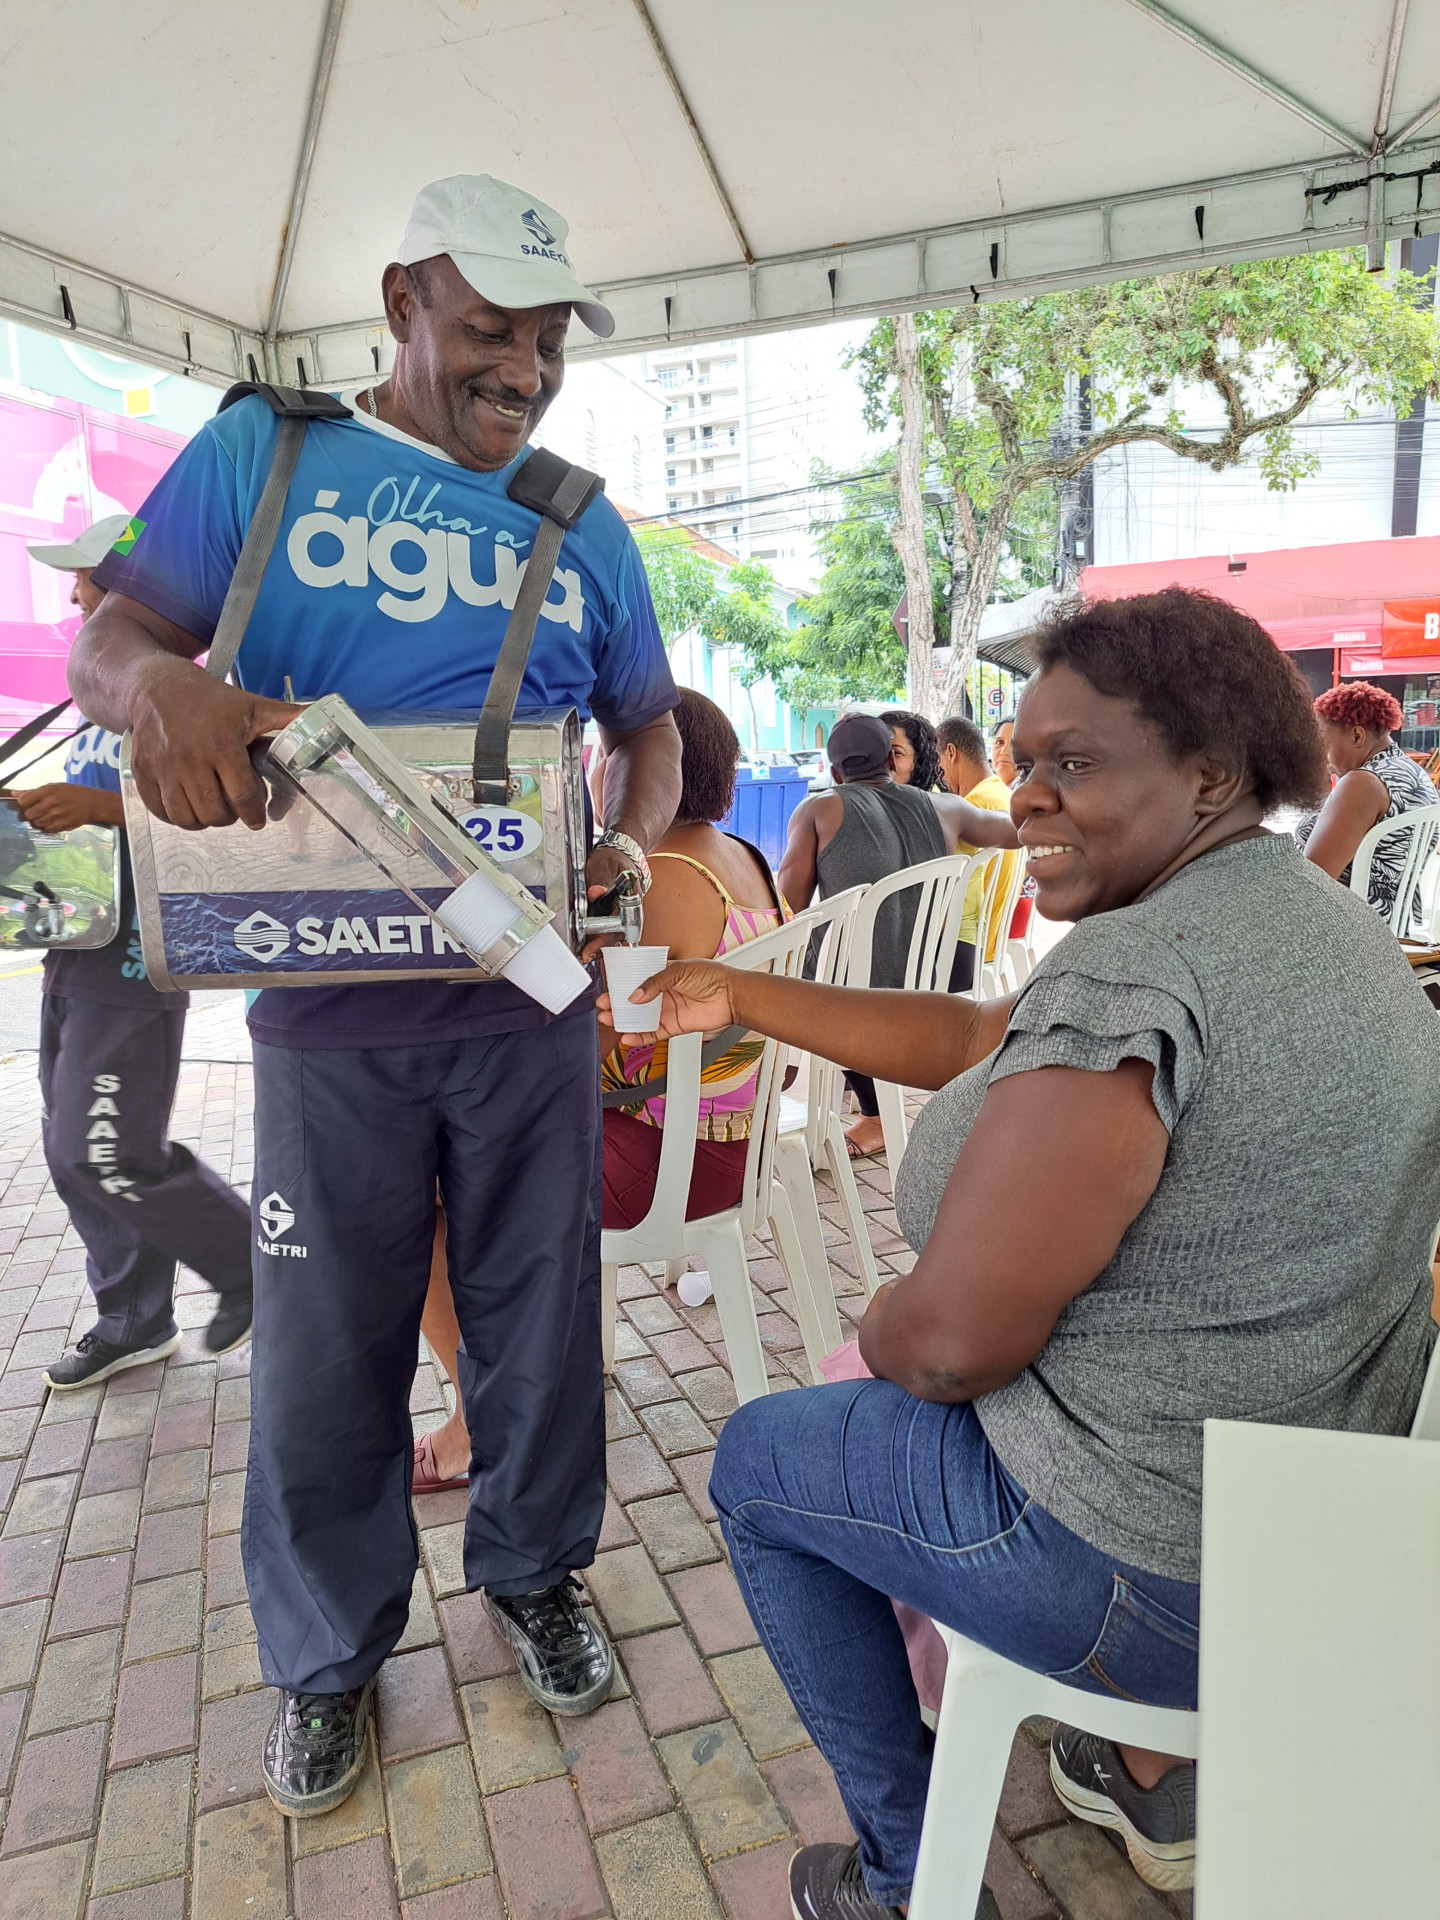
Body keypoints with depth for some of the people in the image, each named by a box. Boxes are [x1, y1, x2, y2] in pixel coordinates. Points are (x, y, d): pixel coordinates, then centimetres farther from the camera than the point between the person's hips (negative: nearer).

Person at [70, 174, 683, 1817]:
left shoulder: (583, 528, 12)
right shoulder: (262, 453, 6)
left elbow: (649, 727, 16)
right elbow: (107, 632, 2)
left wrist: (631, 849, -6)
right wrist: (160, 684, -23)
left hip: (529, 993, 2)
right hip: (327, 999, -1)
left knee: (536, 1308, 13)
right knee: (325, 1341, 8)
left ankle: (533, 1574, 39)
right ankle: (327, 1651, 34)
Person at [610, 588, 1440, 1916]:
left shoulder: (1129, 973, -29)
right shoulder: (1320, 919, 3)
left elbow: (948, 1342, -27)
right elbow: (974, 1039, 7)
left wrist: (877, 1330, -3)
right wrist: (744, 997, 9)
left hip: (1157, 1576, -9)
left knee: (760, 1461, 13)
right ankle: (1153, 1780, 41)